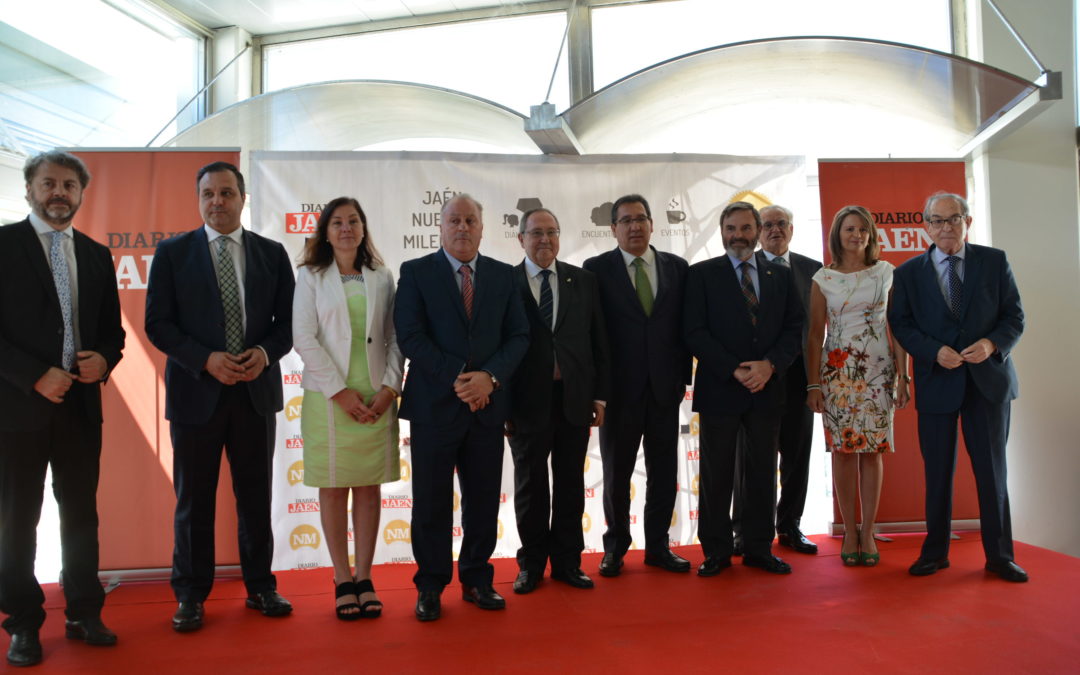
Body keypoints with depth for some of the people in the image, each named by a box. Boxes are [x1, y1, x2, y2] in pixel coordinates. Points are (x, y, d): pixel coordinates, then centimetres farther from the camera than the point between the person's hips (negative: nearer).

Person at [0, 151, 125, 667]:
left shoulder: (96, 254, 10)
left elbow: (112, 328, 14)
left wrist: (104, 360, -6)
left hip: (81, 403, 4)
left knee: (81, 512, 10)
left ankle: (84, 614, 22)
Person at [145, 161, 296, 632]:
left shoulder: (272, 253, 6)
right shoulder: (172, 253, 1)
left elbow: (288, 320, 6)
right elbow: (158, 324, -3)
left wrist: (265, 352, -13)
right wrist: (206, 359, -16)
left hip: (256, 390, 2)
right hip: (196, 392, -1)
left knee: (256, 496, 11)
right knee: (193, 500, 8)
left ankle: (260, 586, 24)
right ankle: (190, 595, 22)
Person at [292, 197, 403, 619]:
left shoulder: (382, 278, 10)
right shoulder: (311, 276, 4)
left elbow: (394, 338, 7)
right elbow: (304, 338, -4)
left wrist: (389, 387, -6)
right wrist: (340, 392, -11)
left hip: (376, 398, 2)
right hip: (329, 397, -2)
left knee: (369, 487, 6)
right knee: (333, 488, 4)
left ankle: (364, 577, 16)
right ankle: (342, 580, 14)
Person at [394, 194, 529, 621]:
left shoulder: (503, 275, 10)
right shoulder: (415, 272, 2)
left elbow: (518, 335, 5)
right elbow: (410, 336, -8)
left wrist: (490, 376, -12)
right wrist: (457, 379, -16)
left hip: (488, 405, 3)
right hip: (434, 405, -2)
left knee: (483, 500, 10)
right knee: (431, 502, 6)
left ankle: (477, 579, 25)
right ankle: (430, 585, 21)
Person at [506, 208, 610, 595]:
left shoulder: (583, 281, 7)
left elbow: (598, 342, 7)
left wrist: (600, 395, 2)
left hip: (575, 399, 2)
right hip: (527, 400, -2)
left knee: (571, 484, 11)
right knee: (530, 486, 9)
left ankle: (567, 562, 25)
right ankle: (532, 564, 24)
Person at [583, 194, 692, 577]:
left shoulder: (677, 268, 7)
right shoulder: (597, 269, -2)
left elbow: (684, 326, 8)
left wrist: (683, 375, 3)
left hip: (665, 387, 3)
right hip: (619, 388, -2)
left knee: (664, 471, 10)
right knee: (617, 472, 9)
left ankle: (657, 545, 25)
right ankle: (616, 546, 25)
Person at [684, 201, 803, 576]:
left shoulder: (781, 276, 12)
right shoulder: (702, 274, 2)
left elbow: (794, 328, 6)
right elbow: (695, 332, -6)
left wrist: (769, 365, -11)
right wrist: (734, 370, -14)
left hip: (767, 388, 3)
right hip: (719, 389, -3)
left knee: (763, 472, 9)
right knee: (716, 474, 3)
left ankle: (758, 548, 21)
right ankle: (716, 551, 14)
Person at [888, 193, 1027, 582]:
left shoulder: (995, 261, 4)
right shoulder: (909, 272, 2)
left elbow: (1014, 316, 2)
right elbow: (901, 324, -1)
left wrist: (992, 344, -17)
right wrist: (935, 351, -16)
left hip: (988, 378, 1)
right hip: (936, 381, 0)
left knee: (992, 469, 6)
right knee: (937, 471, 7)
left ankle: (999, 555, 19)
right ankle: (935, 552, 19)